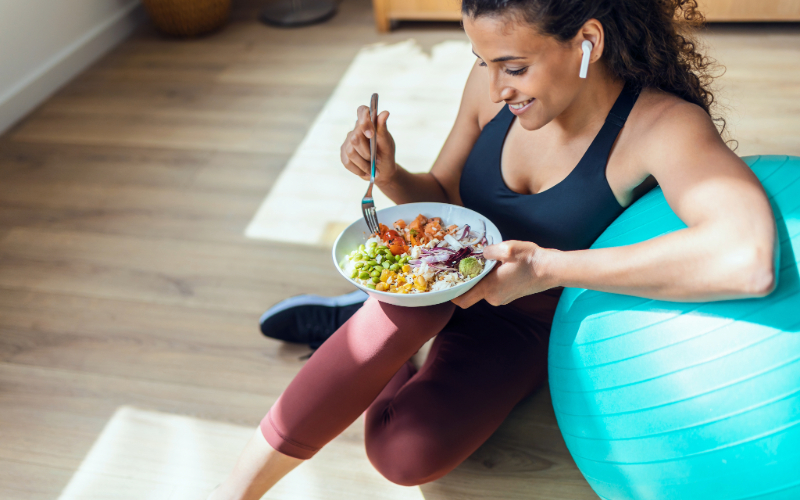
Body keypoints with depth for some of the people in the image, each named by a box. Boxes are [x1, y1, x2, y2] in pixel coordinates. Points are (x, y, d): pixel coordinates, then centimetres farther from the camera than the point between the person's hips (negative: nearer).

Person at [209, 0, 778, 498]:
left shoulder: (662, 125, -28)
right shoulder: (492, 86, -14)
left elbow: (750, 261, -47)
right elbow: (443, 197, 3)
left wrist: (549, 268, -43)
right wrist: (390, 175, -21)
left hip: (533, 324, -2)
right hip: (452, 288, 3)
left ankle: (371, 335, 3)